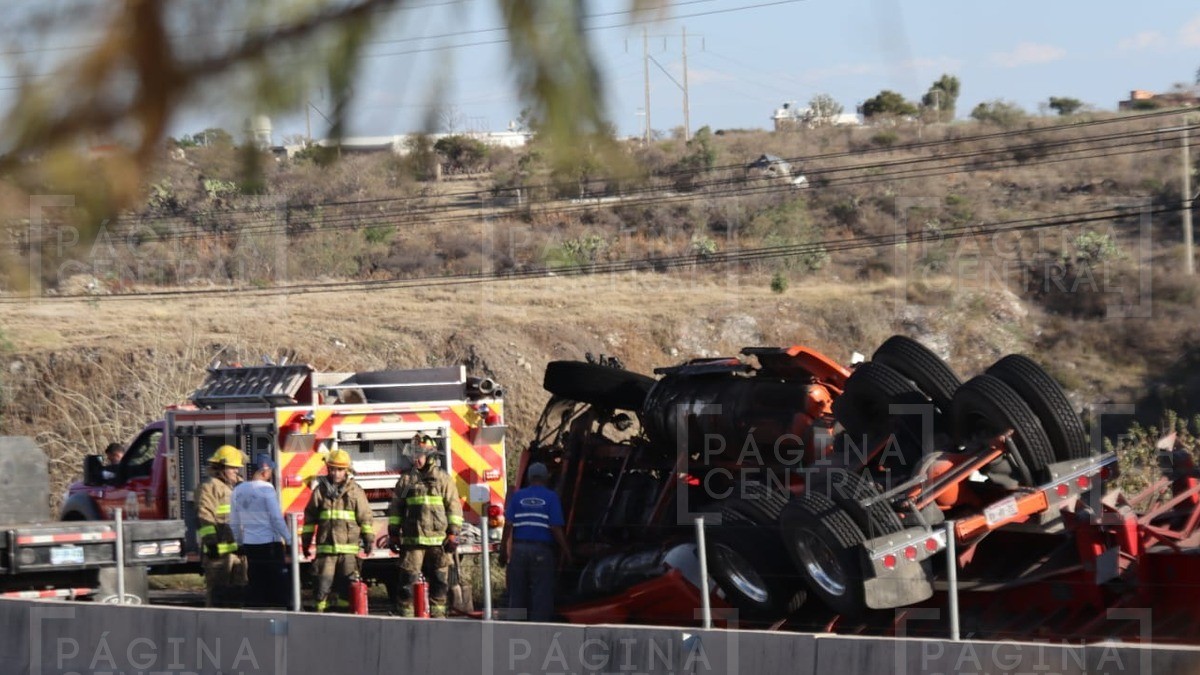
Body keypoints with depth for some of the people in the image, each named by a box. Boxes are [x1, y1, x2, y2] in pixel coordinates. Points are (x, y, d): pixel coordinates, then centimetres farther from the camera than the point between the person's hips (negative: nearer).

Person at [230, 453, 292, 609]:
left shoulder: (238, 491, 6)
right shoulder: (266, 489, -12)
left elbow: (234, 523, 11)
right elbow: (277, 518, -13)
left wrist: (239, 544, 21)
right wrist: (289, 540, -5)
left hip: (249, 544, 6)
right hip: (270, 544, -6)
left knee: (255, 585, 9)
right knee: (278, 585, 1)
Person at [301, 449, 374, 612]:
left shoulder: (355, 491, 5)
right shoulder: (320, 491, 8)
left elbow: (365, 516, 6)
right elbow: (310, 517, 13)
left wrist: (369, 539, 2)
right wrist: (306, 540, 12)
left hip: (349, 546, -1)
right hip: (326, 546, 1)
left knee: (347, 585, 1)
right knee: (324, 583, -3)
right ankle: (320, 613, 0)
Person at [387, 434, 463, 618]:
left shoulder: (443, 478, 5)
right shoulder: (406, 479, 10)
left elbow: (454, 506, 4)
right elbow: (395, 508, 13)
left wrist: (453, 534, -3)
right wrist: (393, 534, 8)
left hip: (438, 539, -1)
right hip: (412, 539, 1)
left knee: (439, 581, 4)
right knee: (407, 579, -4)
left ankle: (437, 613, 13)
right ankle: (405, 614, 0)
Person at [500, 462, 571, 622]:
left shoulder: (517, 496, 6)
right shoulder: (551, 497, -1)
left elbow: (508, 525, 0)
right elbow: (556, 529, -6)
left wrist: (503, 551, 6)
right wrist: (566, 552, 1)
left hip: (519, 549, 3)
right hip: (542, 551, -3)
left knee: (517, 595, 9)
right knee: (541, 596, 1)